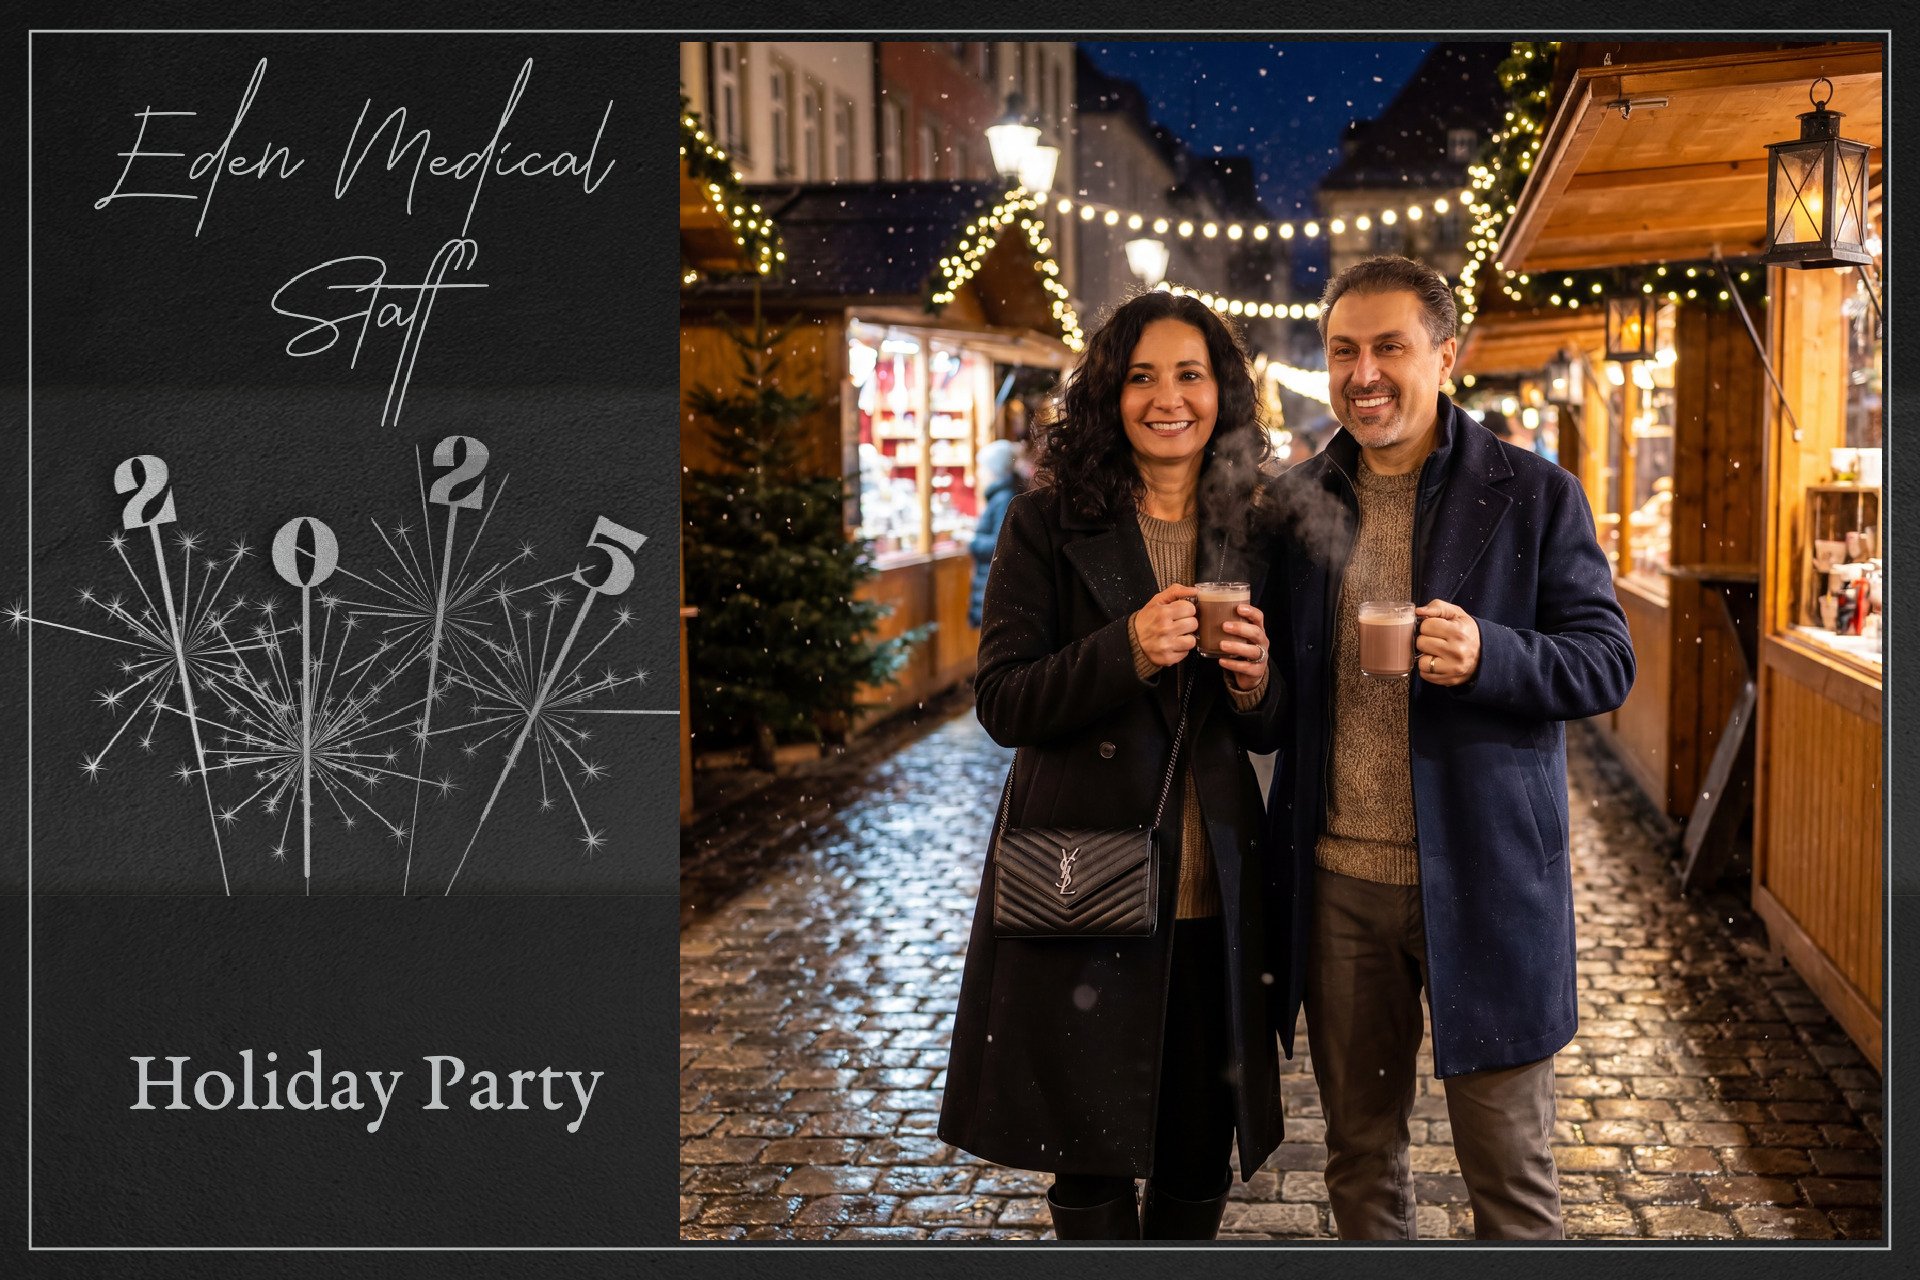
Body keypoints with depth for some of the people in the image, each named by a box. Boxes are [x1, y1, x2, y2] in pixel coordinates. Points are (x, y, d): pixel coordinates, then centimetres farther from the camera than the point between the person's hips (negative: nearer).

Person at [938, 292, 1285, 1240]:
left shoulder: (1251, 532, 8)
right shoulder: (1048, 524, -3)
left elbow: (1265, 731, 14)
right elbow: (1001, 702, -8)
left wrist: (1256, 685, -9)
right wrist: (1126, 651, -22)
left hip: (1214, 890, 3)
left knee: (1200, 1160, 12)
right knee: (1091, 1159, 7)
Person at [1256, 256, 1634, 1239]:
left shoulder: (1534, 496, -3)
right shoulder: (1296, 501, 7)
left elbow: (1608, 664, -6)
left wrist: (1487, 656, -25)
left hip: (1481, 880, -3)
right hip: (1338, 880, 3)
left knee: (1509, 1170, 7)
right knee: (1359, 1150, 16)